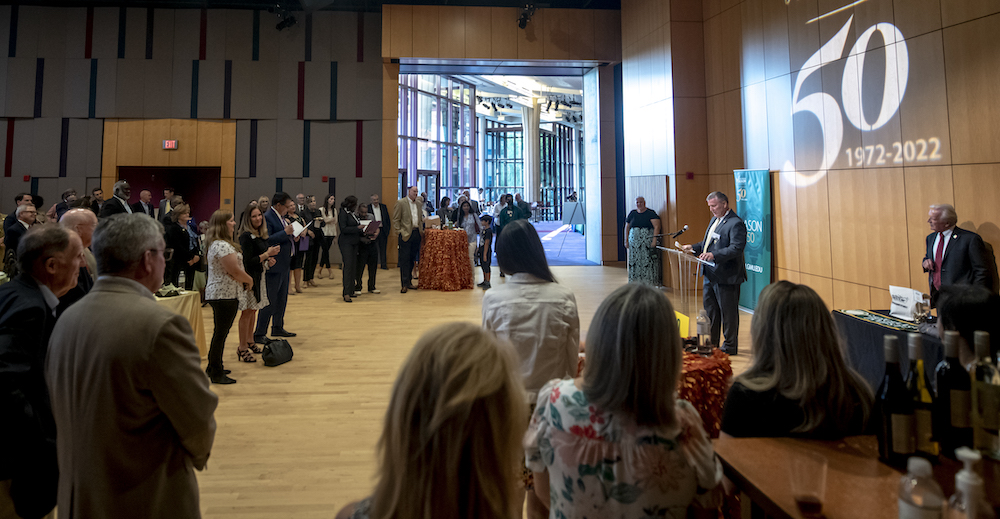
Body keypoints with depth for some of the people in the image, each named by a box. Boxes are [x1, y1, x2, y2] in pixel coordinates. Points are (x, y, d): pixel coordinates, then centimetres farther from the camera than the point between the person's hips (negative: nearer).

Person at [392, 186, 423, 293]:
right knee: (404, 259, -4)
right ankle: (404, 284, -2)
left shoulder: (418, 204, 16)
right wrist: (399, 231, -12)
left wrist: (421, 230, 13)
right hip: (406, 235, -6)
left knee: (412, 259, 10)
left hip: (416, 234, 6)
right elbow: (395, 220, -5)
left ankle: (409, 282, 18)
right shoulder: (400, 203, -3)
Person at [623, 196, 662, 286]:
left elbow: (656, 227, -8)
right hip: (634, 243, 4)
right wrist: (626, 241, 11)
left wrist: (654, 240, -17)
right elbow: (627, 228, 17)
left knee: (648, 262, -7)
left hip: (648, 242, -4)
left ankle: (649, 283, -4)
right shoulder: (632, 214, 13)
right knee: (635, 262, 2)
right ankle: (636, 282, 7)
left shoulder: (651, 213, 0)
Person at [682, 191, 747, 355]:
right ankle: (710, 343, 29)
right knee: (710, 311, 17)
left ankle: (730, 347, 15)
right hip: (710, 274, 10)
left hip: (726, 277, -10)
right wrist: (694, 247, 10)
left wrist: (714, 255, -35)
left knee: (728, 312, 2)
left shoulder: (736, 223, -15)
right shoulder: (714, 220, 15)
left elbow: (736, 248, -26)